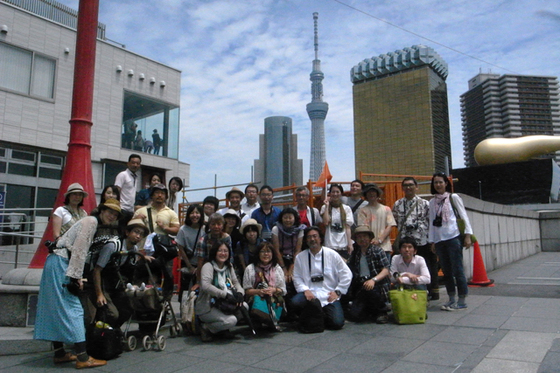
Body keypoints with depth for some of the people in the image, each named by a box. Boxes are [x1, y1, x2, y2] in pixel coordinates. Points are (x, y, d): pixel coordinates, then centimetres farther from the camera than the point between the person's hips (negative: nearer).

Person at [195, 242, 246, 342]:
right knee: (231, 320, -27)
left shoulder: (229, 267, 10)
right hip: (206, 308, -8)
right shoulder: (208, 266, -13)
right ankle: (206, 328, -1)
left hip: (221, 305, 8)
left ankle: (223, 328, 7)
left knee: (244, 306, -12)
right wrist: (225, 295, -35)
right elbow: (205, 286, -30)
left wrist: (240, 293, -17)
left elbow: (236, 283, 7)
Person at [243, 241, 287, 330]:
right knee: (258, 299, -38)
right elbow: (247, 290, 4)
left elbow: (283, 291, 12)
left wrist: (274, 290, -10)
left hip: (274, 299, 1)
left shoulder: (277, 268, 16)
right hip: (255, 299, -1)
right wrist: (259, 291, -15)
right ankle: (272, 322, -26)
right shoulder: (250, 269, 9)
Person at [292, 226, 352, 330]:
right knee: (295, 302, -31)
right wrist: (305, 290, -14)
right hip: (310, 294, 1)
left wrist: (337, 292, -3)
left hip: (329, 296, -1)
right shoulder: (300, 257, 6)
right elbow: (297, 277, 2)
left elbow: (346, 275, 3)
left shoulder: (332, 254, 2)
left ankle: (322, 316, 16)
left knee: (337, 322, -21)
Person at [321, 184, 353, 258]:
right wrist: (327, 206, -6)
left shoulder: (346, 208, 6)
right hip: (330, 245, -1)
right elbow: (326, 222, -12)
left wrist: (350, 244, -3)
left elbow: (348, 227, 3)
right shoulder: (325, 208, 5)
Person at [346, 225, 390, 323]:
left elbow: (386, 270, -9)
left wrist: (373, 280, -24)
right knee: (353, 315, -16)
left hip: (377, 285, -3)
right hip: (360, 287, 4)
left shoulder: (377, 250, 2)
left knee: (368, 290, -38)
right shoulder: (355, 253, 16)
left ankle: (381, 311, -5)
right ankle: (372, 309, 19)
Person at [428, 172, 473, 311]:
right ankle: (452, 299, 16)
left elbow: (464, 216, -1)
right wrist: (432, 241, 11)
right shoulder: (432, 202, 14)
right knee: (446, 271, 8)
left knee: (457, 269, -5)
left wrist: (467, 235, -8)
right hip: (439, 240, 4)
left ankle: (462, 300, 4)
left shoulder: (453, 198, 3)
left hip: (453, 237, -4)